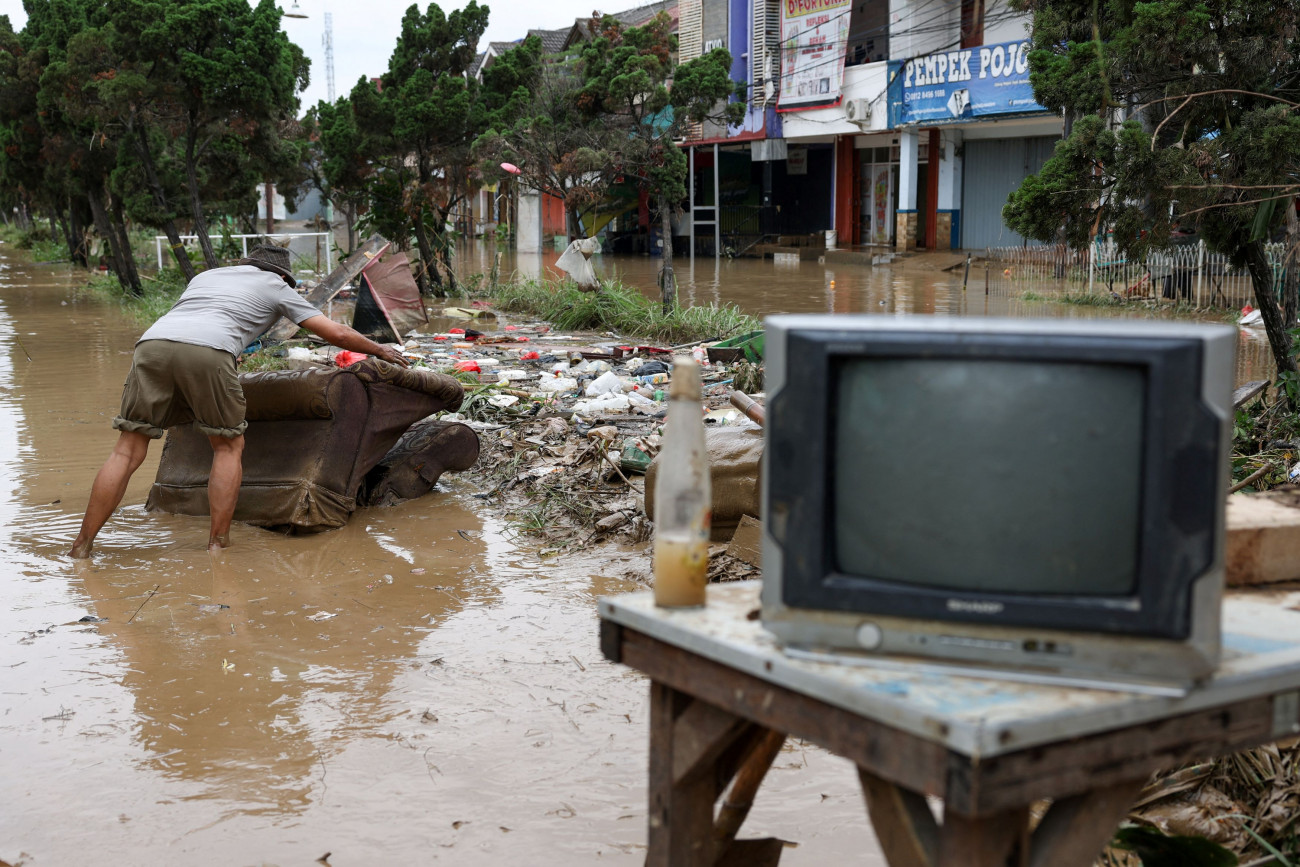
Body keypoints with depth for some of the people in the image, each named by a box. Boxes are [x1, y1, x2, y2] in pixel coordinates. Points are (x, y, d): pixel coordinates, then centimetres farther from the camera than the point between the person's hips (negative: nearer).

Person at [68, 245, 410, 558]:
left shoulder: (205, 276, 39)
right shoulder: (276, 286, 28)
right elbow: (337, 333, 29)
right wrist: (379, 350, 45)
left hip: (152, 342, 4)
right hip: (208, 351, -4)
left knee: (128, 451, 7)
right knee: (228, 447, 14)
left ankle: (81, 548, 3)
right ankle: (218, 545, 9)